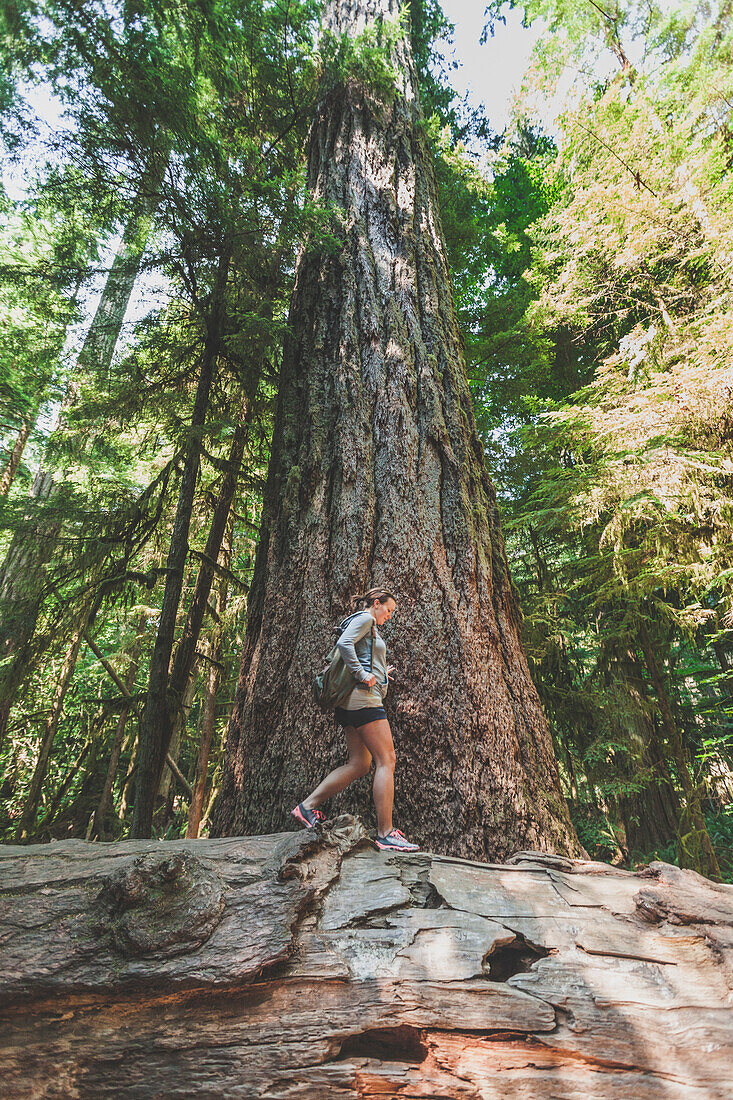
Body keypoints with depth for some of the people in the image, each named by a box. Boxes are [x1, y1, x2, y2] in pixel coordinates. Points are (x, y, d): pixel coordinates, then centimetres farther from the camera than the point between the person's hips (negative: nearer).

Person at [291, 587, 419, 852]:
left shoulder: (370, 629, 28)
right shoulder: (364, 618, -1)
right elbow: (344, 643, -19)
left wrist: (380, 675, 24)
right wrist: (363, 674, -19)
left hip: (352, 702, 10)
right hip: (363, 696, -10)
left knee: (359, 763, 7)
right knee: (386, 760, -9)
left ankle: (307, 806, 8)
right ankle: (385, 833, -7)